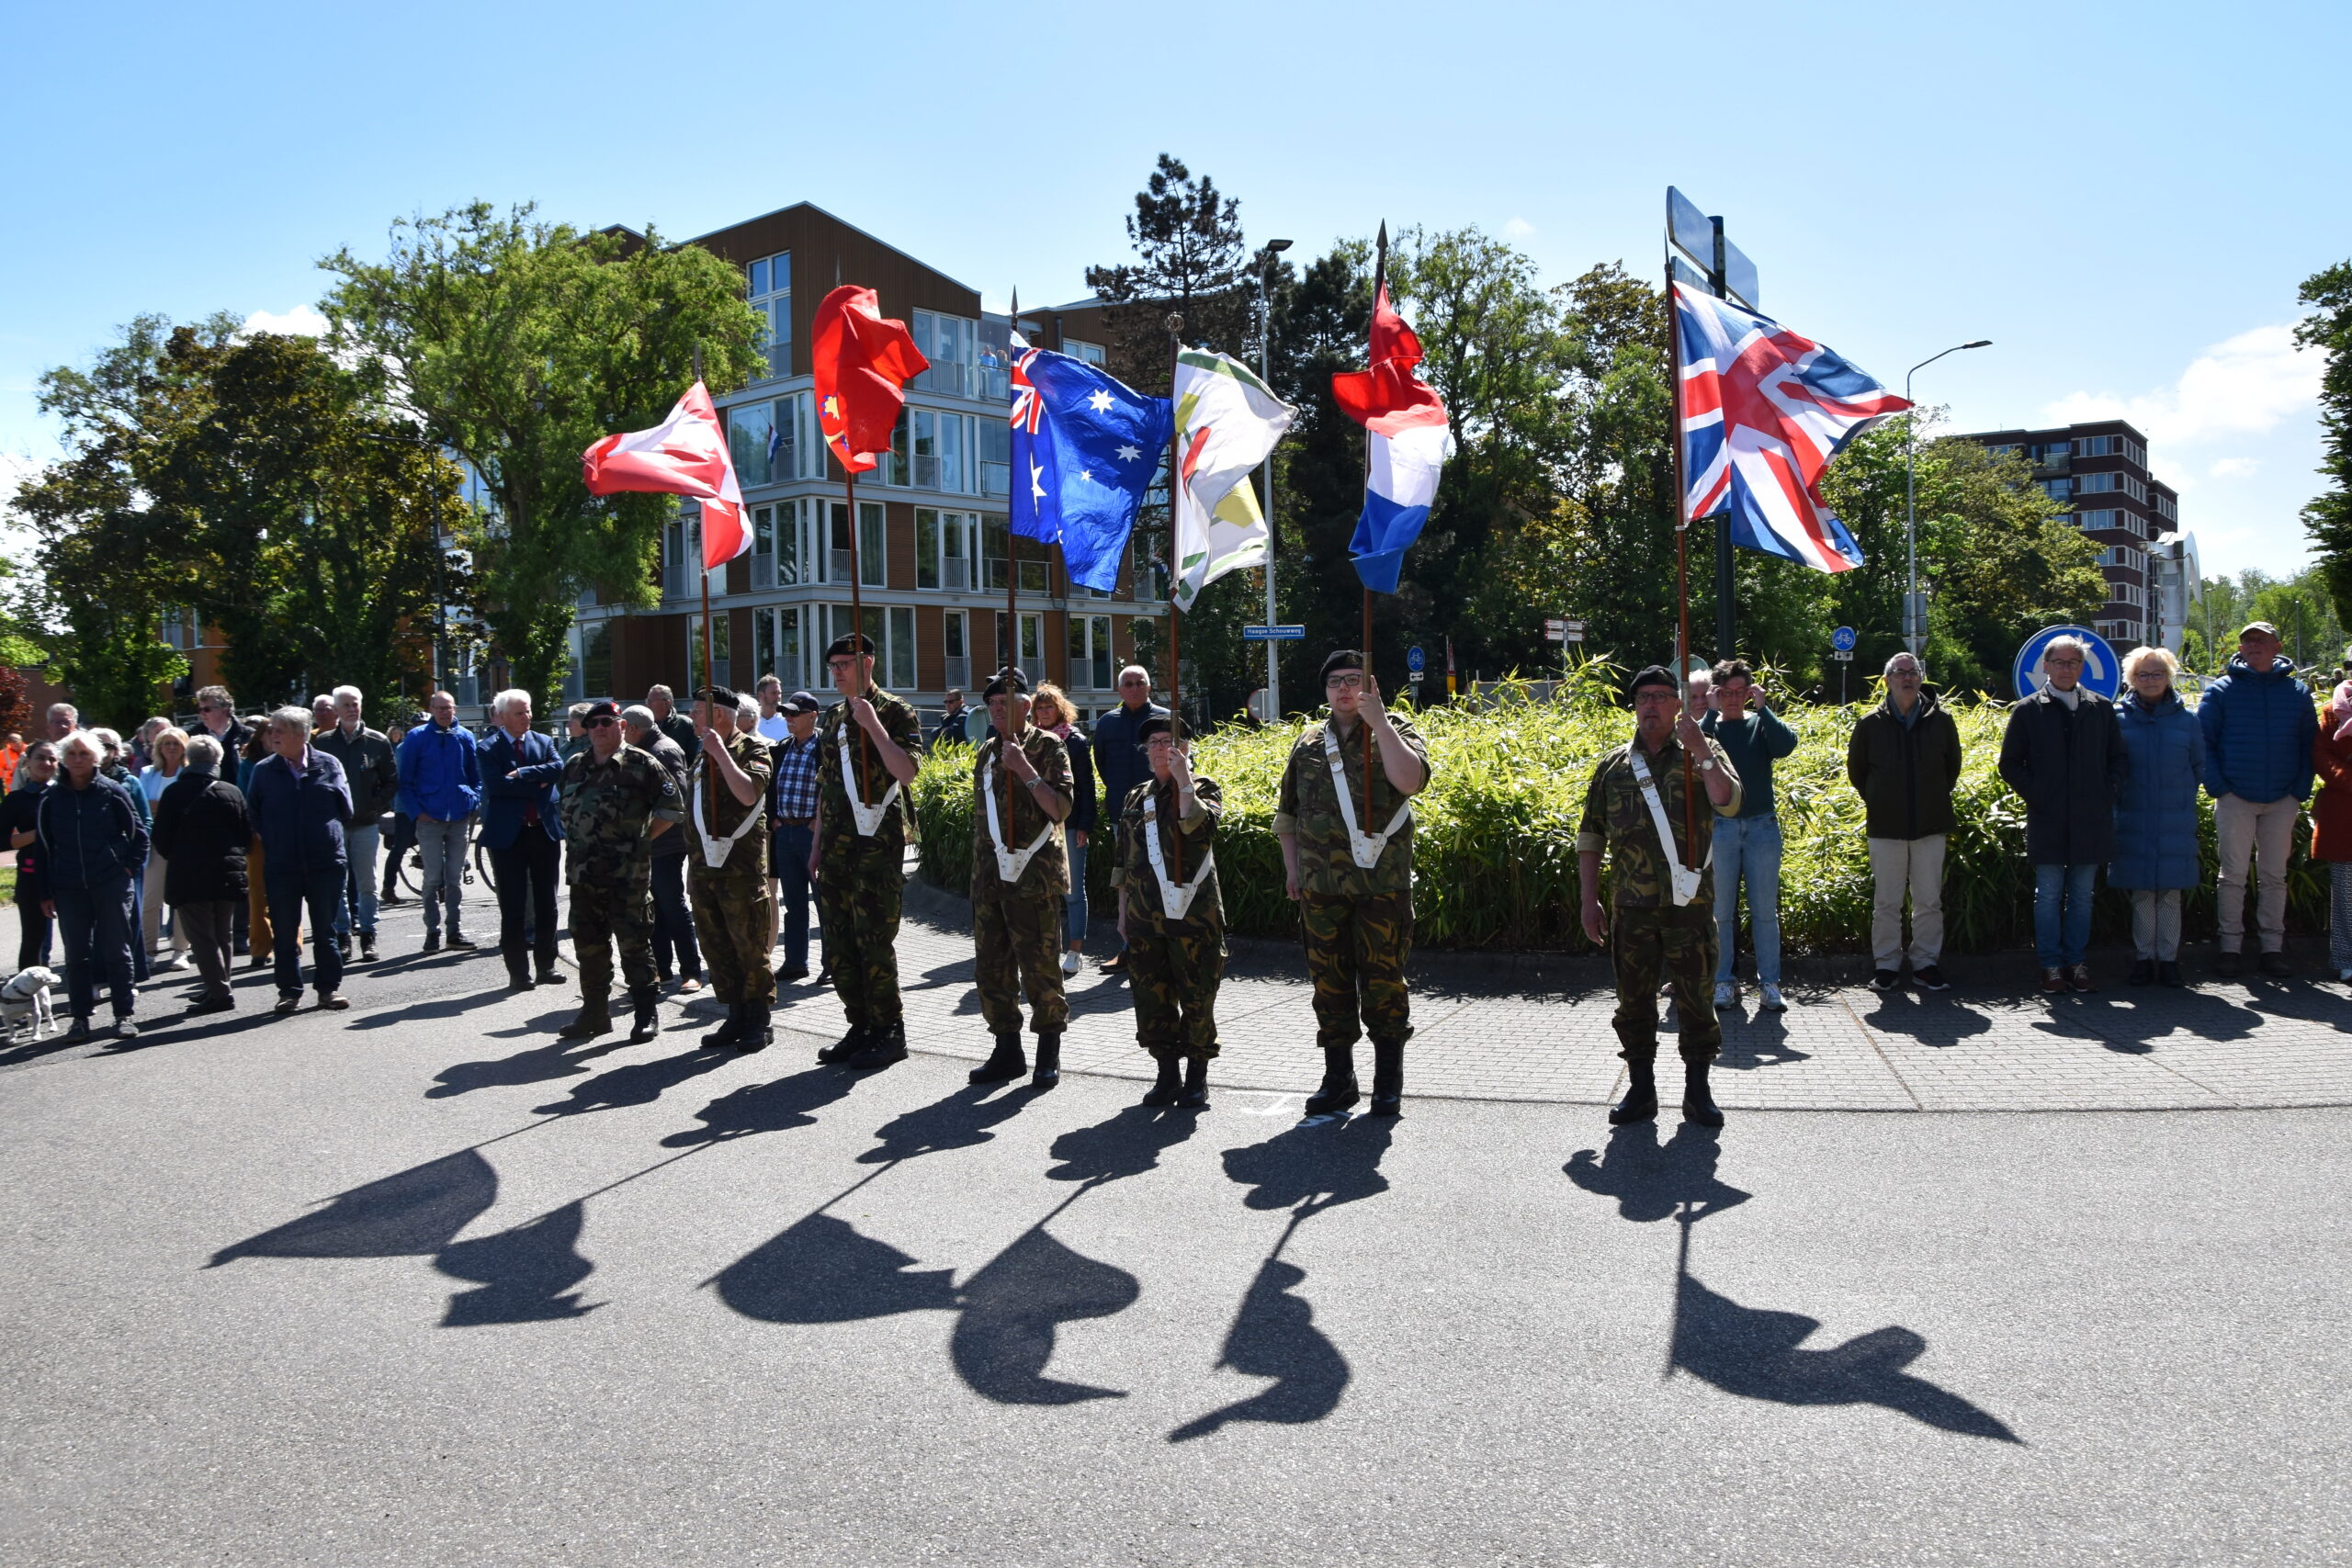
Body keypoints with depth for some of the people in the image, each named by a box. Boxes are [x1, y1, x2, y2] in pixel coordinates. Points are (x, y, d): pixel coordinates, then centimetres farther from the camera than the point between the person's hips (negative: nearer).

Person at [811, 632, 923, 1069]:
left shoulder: (895, 711, -5)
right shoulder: (833, 717, 17)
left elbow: (907, 772, -19)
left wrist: (873, 725, -22)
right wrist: (818, 844, 18)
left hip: (877, 844, -7)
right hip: (837, 846, 7)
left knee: (874, 942, -7)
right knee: (839, 943, 9)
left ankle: (889, 1033, 3)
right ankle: (861, 1028, 19)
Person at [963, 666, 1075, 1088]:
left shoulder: (1047, 746, -4)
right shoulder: (986, 751, 16)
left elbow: (1061, 808, -13)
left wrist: (1025, 770, -21)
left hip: (1032, 876, -6)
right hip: (989, 877, 7)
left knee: (1040, 967, -3)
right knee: (991, 967, 8)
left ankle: (1049, 1054, 8)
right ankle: (1007, 1051, 19)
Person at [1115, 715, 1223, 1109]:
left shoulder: (1203, 789, 2)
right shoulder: (1135, 798, 15)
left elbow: (1196, 825, -21)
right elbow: (1122, 859, 18)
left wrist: (1183, 780, -22)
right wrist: (1123, 908, 15)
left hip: (1193, 915, -4)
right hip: (1144, 916, 4)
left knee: (1196, 998, 0)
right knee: (1151, 997, 6)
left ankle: (1196, 1080, 11)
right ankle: (1166, 1076, 18)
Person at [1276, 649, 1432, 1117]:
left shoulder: (1395, 732, 2)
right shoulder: (1309, 744, 13)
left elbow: (1411, 780, -20)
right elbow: (1287, 811, 21)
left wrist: (1378, 719, -21)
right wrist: (1292, 866, 13)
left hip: (1382, 884, -3)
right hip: (1321, 887, 4)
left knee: (1383, 979, 1)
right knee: (1330, 980, 8)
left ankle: (1389, 1082, 13)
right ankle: (1339, 1079, 20)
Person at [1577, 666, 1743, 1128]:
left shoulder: (1701, 755, 5)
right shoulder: (1614, 765, 10)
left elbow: (1728, 804, -15)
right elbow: (1590, 836, 12)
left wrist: (1700, 751, -22)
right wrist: (1589, 900, 7)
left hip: (1689, 904, -2)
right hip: (1631, 909, 2)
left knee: (1696, 1000, 3)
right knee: (1634, 1002, 7)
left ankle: (1697, 1091, 15)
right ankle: (1640, 1089, 18)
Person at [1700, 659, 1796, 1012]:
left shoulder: (1761, 723, 5)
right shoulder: (1708, 724, 4)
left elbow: (1786, 744, -15)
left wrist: (1762, 707, -13)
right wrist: (1712, 712, -15)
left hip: (1762, 827, 0)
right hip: (1720, 826, 0)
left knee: (1765, 911, 3)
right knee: (1720, 911, 4)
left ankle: (1769, 983, 9)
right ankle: (1723, 982, 12)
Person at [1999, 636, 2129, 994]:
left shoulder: (2101, 708, 10)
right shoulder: (2027, 710, 3)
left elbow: (2119, 758, 15)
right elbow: (2010, 763, 5)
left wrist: (2110, 790, 0)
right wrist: (2034, 795, -6)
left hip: (2090, 820, 2)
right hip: (2047, 821, -2)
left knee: (2082, 895, 8)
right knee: (2048, 895, 2)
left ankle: (2078, 963, 16)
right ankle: (2051, 966, 9)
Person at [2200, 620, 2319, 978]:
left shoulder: (2297, 692, 8)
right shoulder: (2221, 691, 1)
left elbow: (2309, 744, 10)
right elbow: (2202, 742, 1)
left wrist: (2301, 790, 0)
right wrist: (2217, 787, -8)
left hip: (2282, 801, 2)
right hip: (2234, 798, -2)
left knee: (2275, 877, 7)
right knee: (2233, 876, 1)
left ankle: (2273, 948, 13)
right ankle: (2231, 948, 7)